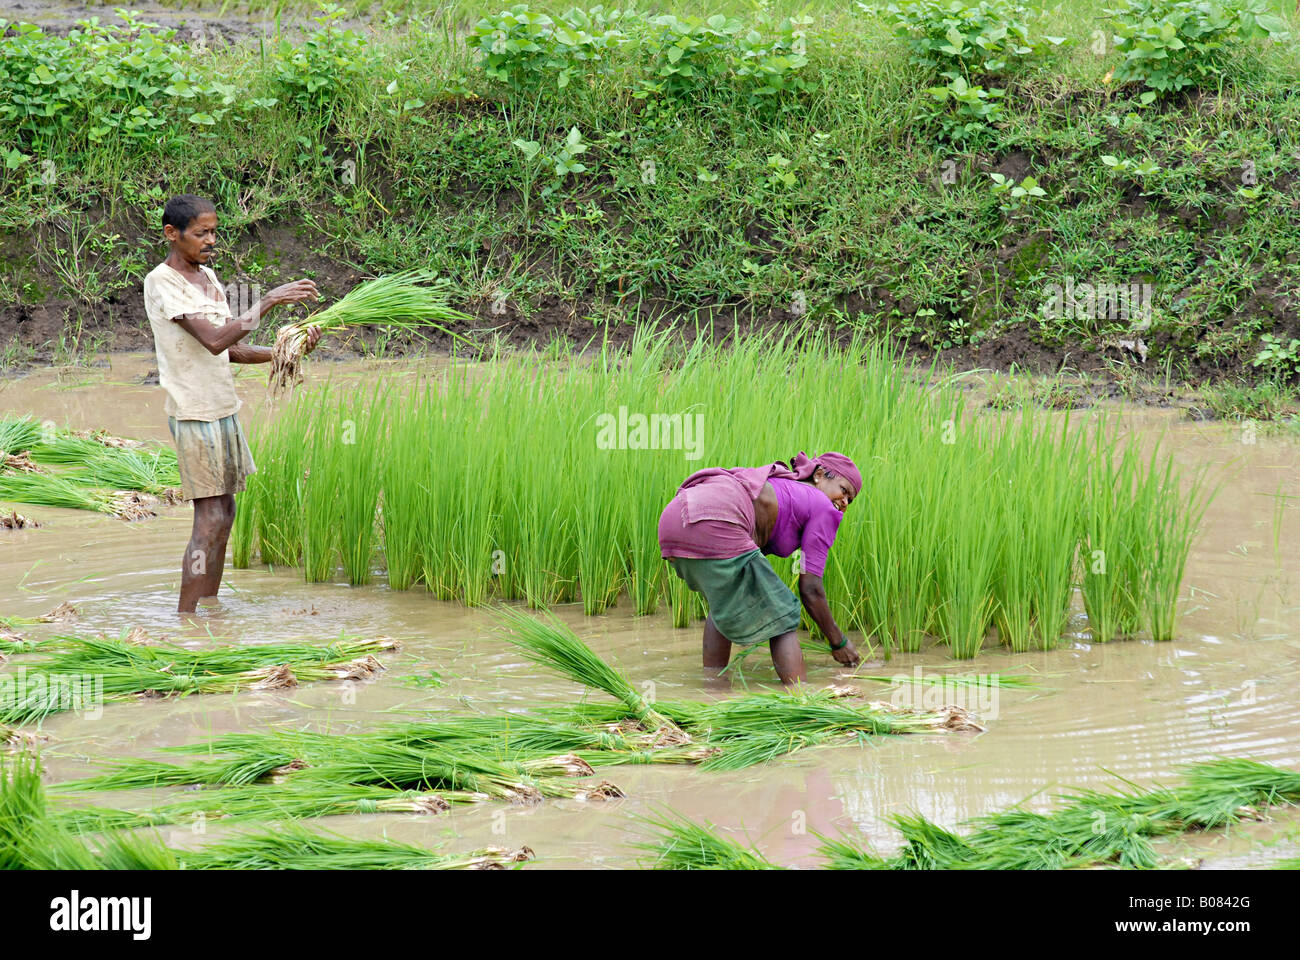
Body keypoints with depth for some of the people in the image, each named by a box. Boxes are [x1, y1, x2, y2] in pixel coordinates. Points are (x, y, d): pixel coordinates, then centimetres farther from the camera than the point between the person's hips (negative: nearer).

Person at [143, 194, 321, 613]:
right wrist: (269, 300, -27)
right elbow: (214, 341, -26)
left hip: (223, 410, 9)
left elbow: (231, 350, 14)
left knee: (223, 513, 12)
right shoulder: (161, 283, -15)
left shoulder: (207, 276, 13)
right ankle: (184, 618, -5)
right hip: (194, 415, -9)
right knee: (210, 519, -9)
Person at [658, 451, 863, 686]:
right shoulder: (823, 508, 14)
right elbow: (810, 590, 11)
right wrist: (839, 642, 24)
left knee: (725, 602, 33)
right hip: (714, 526, -9)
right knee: (780, 617, 7)